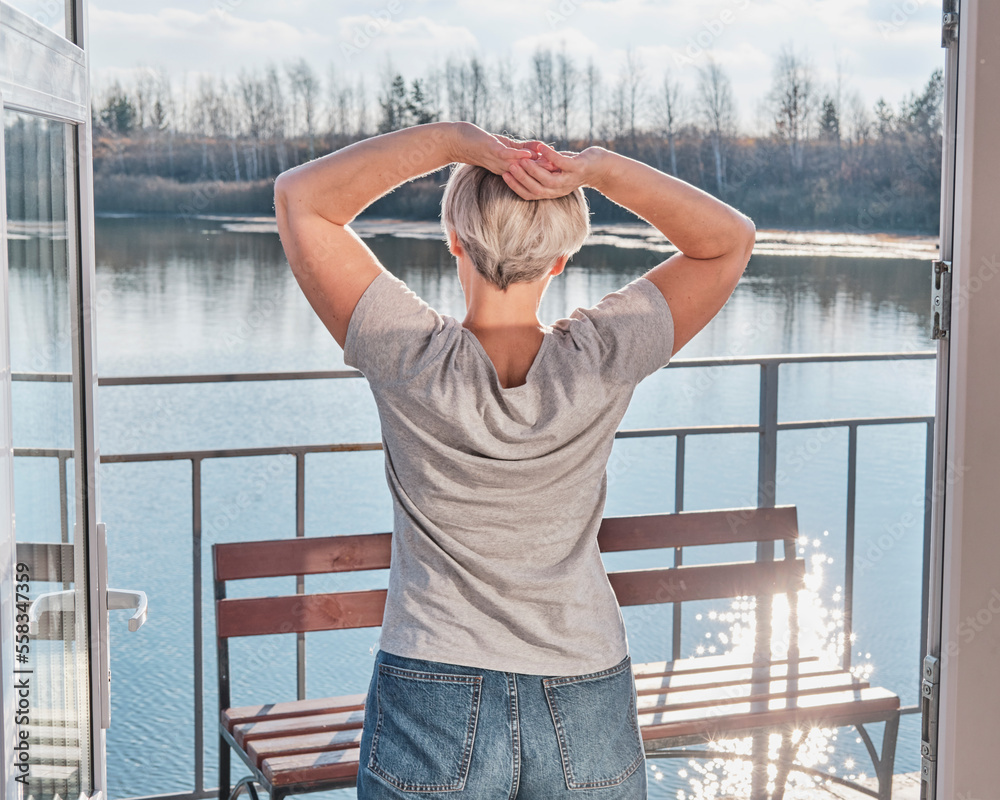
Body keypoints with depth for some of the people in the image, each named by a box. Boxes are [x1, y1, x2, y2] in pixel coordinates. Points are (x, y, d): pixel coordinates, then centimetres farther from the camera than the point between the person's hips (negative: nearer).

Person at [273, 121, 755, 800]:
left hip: (431, 716, -1)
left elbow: (301, 197, -7)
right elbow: (730, 240, -1)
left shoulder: (413, 361, -18)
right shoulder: (602, 362, -15)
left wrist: (452, 140, -16)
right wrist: (599, 168, -15)